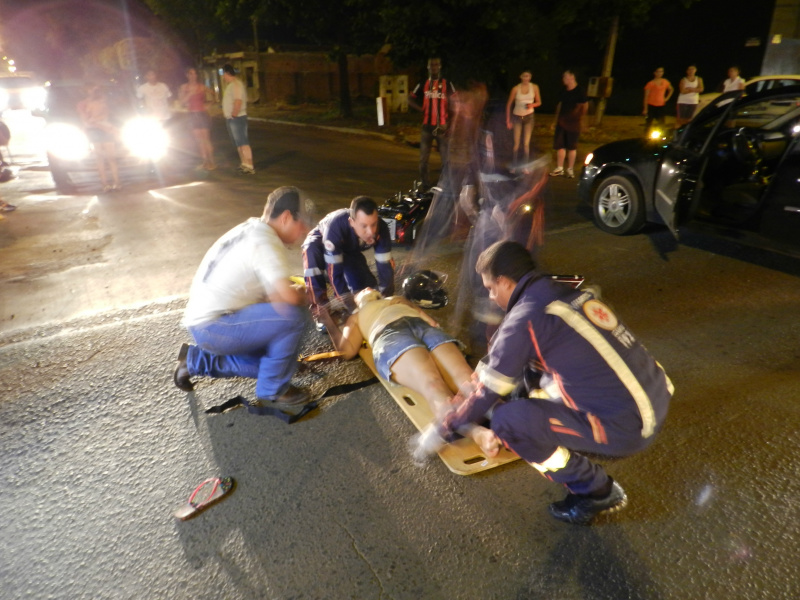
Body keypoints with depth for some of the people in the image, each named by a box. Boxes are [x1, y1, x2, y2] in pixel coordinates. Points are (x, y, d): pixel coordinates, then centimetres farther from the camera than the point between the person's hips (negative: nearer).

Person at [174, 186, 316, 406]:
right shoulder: (266, 243, -20)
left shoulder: (250, 230, 10)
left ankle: (196, 361, 23)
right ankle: (273, 390, -5)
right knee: (293, 315, -21)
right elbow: (288, 297, -30)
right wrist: (301, 295, -7)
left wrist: (294, 292, 0)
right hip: (213, 327, -10)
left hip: (204, 321, 10)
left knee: (267, 359, 19)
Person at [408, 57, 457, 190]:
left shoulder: (447, 84, 4)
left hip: (442, 127, -2)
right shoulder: (423, 85, 9)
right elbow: (410, 100, 11)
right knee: (423, 159, 3)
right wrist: (422, 109, -4)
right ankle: (425, 187, 12)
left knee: (445, 158, -2)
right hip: (427, 126, 2)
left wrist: (449, 122, -8)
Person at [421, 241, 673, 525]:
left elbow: (489, 392, -7)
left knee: (507, 418, -11)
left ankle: (595, 491, 6)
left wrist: (442, 429, 9)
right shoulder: (573, 293, 8)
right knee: (536, 367, 17)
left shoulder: (526, 318, -16)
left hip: (627, 427, -8)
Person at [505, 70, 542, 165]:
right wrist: (508, 120, -6)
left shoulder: (534, 87, -4)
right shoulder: (516, 88, -10)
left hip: (529, 117, 1)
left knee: (526, 143, 0)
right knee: (516, 143, -1)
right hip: (517, 117, -1)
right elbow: (508, 104, -4)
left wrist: (532, 105, -18)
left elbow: (539, 102, 5)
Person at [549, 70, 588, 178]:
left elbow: (585, 106, -4)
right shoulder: (564, 90, 9)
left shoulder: (579, 91, -8)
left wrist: (581, 120, -6)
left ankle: (570, 169, 10)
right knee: (559, 145, 6)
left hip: (573, 123, -6)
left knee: (572, 146, 2)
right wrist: (556, 120, 15)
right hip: (562, 122, 6)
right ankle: (559, 168, 15)